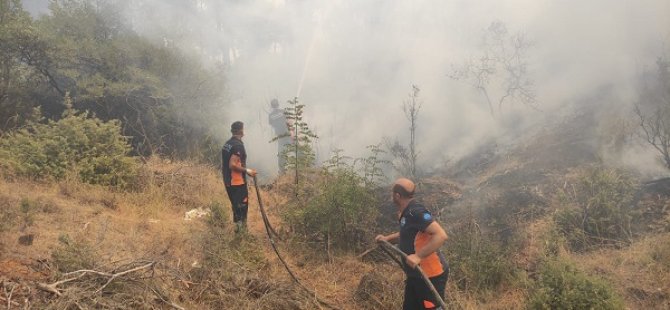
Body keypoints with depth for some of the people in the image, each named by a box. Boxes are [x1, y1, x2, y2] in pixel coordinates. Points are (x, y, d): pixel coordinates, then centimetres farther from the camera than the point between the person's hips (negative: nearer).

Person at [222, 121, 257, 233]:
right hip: (238, 182, -9)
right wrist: (247, 171, -18)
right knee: (242, 206, -1)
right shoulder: (238, 145, -18)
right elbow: (232, 165, -25)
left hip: (228, 181, 9)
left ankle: (238, 227, 24)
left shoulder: (227, 144, 11)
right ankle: (241, 229, 2)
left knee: (236, 206, 17)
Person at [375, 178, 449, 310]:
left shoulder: (416, 211, -22)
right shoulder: (406, 212, 7)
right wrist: (387, 238, 16)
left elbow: (441, 236, -30)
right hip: (416, 275, 10)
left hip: (430, 275, -10)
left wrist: (418, 256, -32)